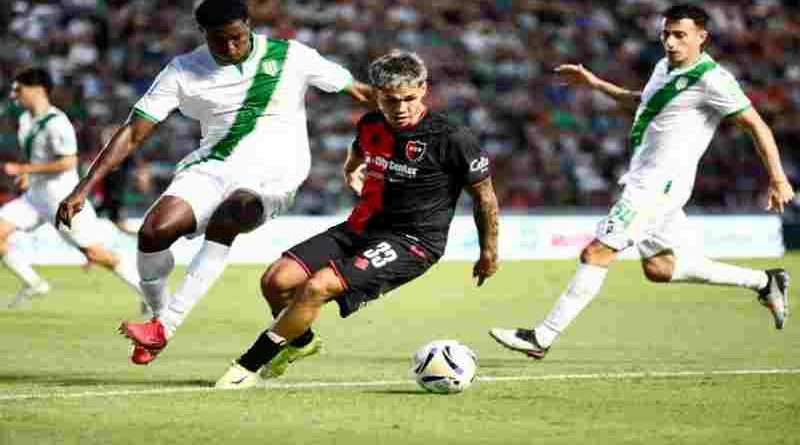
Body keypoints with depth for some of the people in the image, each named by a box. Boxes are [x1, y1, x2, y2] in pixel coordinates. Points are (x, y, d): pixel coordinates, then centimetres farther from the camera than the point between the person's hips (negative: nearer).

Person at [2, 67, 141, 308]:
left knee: (95, 254, -6)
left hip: (62, 198, -9)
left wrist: (24, 169, -22)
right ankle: (33, 283, 6)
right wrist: (28, 176, 10)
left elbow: (68, 162, -25)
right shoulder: (25, 119, 10)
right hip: (35, 196, 9)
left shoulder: (56, 123, -18)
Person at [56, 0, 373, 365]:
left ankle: (166, 324, -29)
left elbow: (356, 90, 9)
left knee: (225, 217, -35)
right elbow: (133, 133, 1)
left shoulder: (290, 56, -1)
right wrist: (83, 189, -5)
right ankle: (158, 313, 4)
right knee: (153, 231, -24)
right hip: (210, 168, 2)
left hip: (270, 175, -2)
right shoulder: (183, 71, 1)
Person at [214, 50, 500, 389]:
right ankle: (301, 341, 25)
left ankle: (250, 366, -11)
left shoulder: (451, 139, -14)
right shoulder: (370, 125, 3)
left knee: (318, 286, -26)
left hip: (413, 242, -7)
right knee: (276, 281, -7)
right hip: (361, 228, 7)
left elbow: (484, 195, -1)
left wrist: (489, 253, 6)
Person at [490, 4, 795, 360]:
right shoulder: (665, 67, 12)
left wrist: (778, 179, -16)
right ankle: (765, 283, 24)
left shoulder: (712, 80, -14)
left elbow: (756, 125, -13)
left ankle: (541, 338, -10)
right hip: (643, 180, 10)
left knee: (596, 253, -13)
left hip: (660, 184, -10)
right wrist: (595, 83, 28)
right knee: (658, 268, 15)